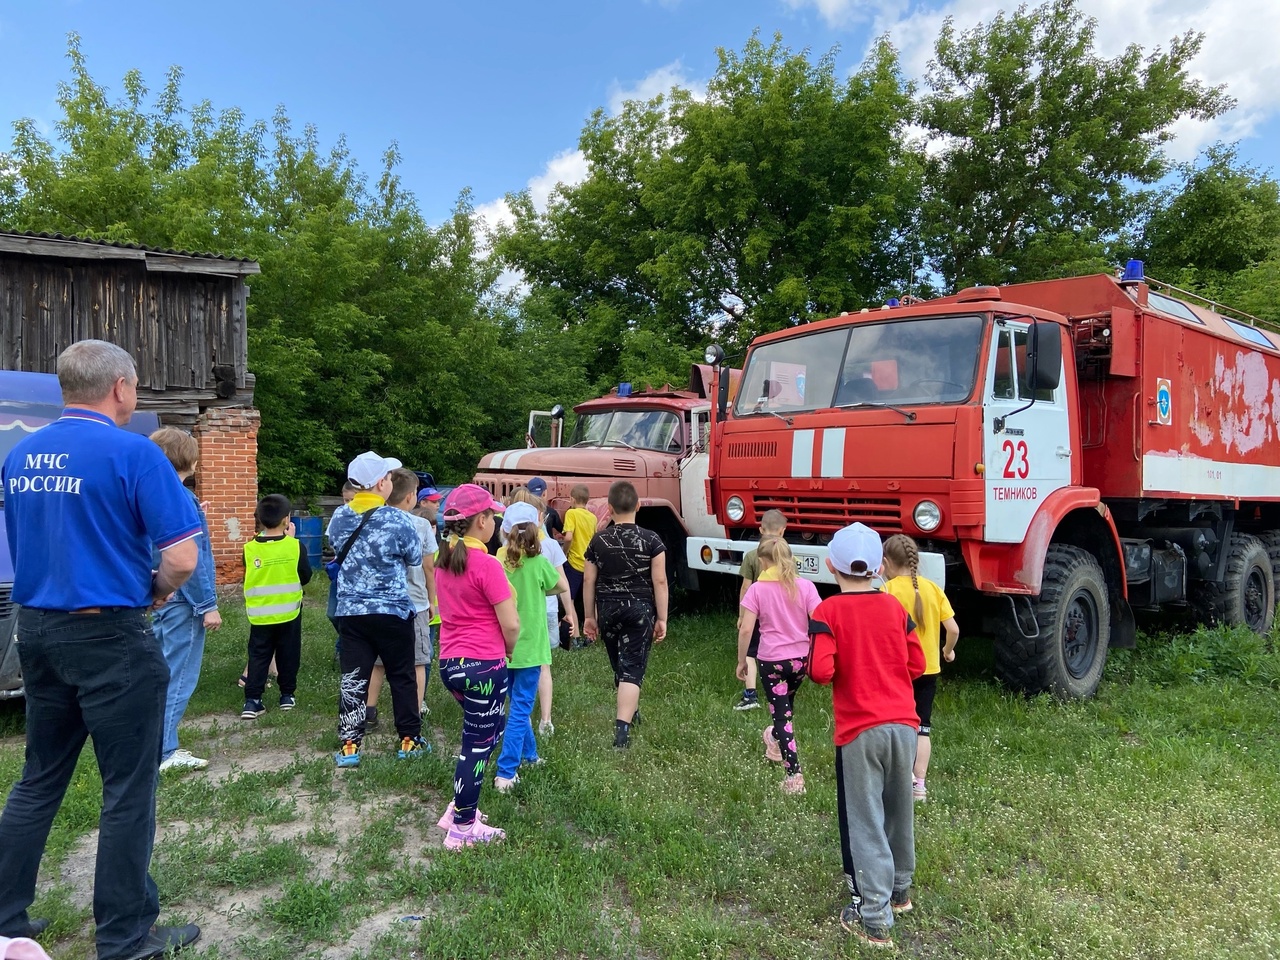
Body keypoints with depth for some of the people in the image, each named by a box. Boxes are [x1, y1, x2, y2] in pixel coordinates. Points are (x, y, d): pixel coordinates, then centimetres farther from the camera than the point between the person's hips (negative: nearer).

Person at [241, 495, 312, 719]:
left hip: (260, 615, 1)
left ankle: (252, 700, 3)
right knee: (288, 655, 13)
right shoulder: (295, 546, -13)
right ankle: (288, 695, 21)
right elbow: (305, 577, 0)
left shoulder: (250, 549, -8)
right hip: (289, 613, -1)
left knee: (258, 656, 9)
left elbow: (250, 578, 8)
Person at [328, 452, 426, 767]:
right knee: (402, 677, 10)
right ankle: (410, 741, 19)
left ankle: (349, 746, 11)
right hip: (392, 611, -4)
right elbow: (415, 558, -2)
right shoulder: (397, 520, -16)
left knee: (353, 679, 8)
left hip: (350, 612, 4)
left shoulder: (338, 518, -1)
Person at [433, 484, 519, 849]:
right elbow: (510, 624, -17)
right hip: (483, 664, -8)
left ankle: (459, 808, 30)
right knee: (477, 746, 6)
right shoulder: (487, 565, -18)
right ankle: (463, 829, 18)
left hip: (450, 662, 8)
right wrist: (508, 651, 5)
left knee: (488, 733, 24)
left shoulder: (445, 560, 7)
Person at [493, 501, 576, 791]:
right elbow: (562, 588, 3)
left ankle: (529, 754, 38)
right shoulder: (538, 563, -14)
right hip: (529, 647, -4)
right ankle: (506, 773, -5)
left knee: (519, 705, 22)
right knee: (520, 710, -1)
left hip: (503, 648, 4)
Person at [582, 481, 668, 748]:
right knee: (632, 669, -2)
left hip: (608, 609, 3)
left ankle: (630, 710, 41)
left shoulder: (598, 540, -2)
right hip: (640, 609, -3)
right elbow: (659, 581, -10)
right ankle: (622, 727, -13)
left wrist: (589, 616, 10)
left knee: (619, 665, 20)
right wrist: (662, 618, -3)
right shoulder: (651, 540, -8)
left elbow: (589, 581, 1)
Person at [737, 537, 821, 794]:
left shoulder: (757, 589, -9)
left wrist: (741, 661, 1)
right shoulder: (806, 587, -4)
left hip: (771, 660, -3)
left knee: (781, 713, 5)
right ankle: (776, 740, 53)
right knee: (787, 703, 28)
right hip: (801, 658, 4)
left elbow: (746, 630, -11)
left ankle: (794, 775, 2)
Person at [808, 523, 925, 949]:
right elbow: (917, 665, 7)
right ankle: (900, 890, 41)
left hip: (860, 730, -5)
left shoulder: (828, 611, -9)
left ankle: (875, 920, 8)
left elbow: (821, 671, -17)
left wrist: (844, 669, 4)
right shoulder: (894, 607, 4)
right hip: (904, 724, 5)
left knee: (865, 821, 4)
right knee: (899, 812, 22)